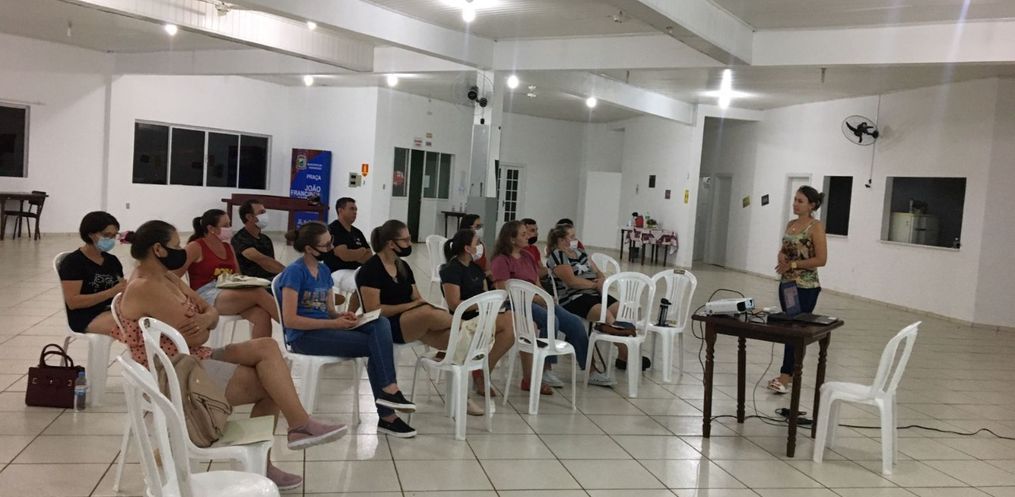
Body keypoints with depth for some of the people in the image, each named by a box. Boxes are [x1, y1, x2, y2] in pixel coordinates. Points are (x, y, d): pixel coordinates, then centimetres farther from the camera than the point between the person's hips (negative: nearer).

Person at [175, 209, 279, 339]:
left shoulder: (228, 247, 18)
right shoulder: (195, 247, -2)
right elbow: (173, 276, -8)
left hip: (230, 293, 7)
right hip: (206, 296, -7)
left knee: (261, 315, -26)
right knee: (259, 293, -28)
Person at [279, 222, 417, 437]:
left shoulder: (324, 271, 13)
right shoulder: (295, 272, -11)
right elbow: (290, 320, -17)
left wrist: (342, 315, -7)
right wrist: (334, 324, -19)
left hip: (325, 329, 7)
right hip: (304, 336, -7)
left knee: (381, 324, -18)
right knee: (375, 344, -20)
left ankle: (388, 390, -24)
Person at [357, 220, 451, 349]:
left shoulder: (403, 266, 15)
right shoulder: (371, 269, -9)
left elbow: (417, 299, 14)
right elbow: (373, 310, -15)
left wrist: (424, 304, -11)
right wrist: (410, 306, -18)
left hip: (410, 321, 7)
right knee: (428, 314, -31)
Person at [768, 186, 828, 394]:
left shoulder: (816, 227, -11)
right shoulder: (791, 224, 10)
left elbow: (821, 259, -16)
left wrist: (793, 264, -16)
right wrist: (782, 256, -4)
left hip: (806, 287, -8)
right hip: (786, 283, 8)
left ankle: (786, 376, 0)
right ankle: (792, 373, 19)